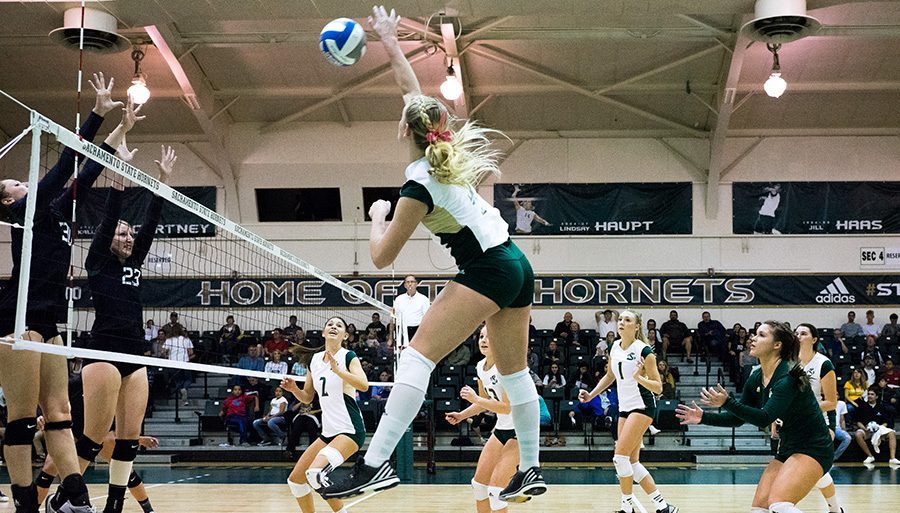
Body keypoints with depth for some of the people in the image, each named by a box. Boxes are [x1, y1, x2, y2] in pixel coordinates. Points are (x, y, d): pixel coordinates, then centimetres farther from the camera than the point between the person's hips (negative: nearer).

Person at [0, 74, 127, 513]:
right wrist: (98, 113, -6)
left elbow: (86, 173, 20)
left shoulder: (54, 212, 19)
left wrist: (121, 130, 19)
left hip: (46, 321, 9)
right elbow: (66, 164, -8)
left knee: (58, 410, 3)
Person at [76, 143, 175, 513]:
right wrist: (121, 171, -12)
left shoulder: (134, 263, 18)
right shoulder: (98, 262, 3)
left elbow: (152, 222, 15)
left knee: (129, 438, 3)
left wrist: (164, 178, 11)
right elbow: (110, 215, -6)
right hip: (104, 353, -7)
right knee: (93, 438, -9)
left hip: (135, 357, 7)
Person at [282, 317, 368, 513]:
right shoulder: (314, 359, 11)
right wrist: (294, 388, -1)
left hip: (349, 430, -8)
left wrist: (337, 370, -33)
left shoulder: (348, 356, -6)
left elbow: (364, 385, -23)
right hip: (328, 431, 8)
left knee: (316, 472, -26)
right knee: (295, 479, 8)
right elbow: (307, 398, 19)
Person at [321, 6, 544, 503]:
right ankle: (530, 471, 22)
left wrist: (378, 216, 13)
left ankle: (376, 463, -24)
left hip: (486, 271, -9)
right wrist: (390, 42, 33)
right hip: (518, 265, 9)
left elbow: (381, 257, -6)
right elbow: (413, 91, 25)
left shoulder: (421, 183, -12)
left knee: (417, 355, -15)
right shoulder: (449, 147, 8)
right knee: (514, 370, 15)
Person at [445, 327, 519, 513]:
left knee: (496, 488, -13)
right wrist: (462, 415, 8)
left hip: (520, 432, -9)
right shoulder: (481, 367, 4)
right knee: (479, 483, 11)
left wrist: (475, 398, -24)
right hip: (501, 429, 9)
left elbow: (507, 407, -26)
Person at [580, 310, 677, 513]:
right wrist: (591, 394, 13)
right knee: (631, 462, 6)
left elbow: (658, 388, -13)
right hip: (625, 407, 8)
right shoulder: (615, 348, 6)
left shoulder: (644, 351, -14)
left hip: (642, 406, -8)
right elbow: (610, 376, 23)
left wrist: (639, 377, -30)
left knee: (620, 457, -14)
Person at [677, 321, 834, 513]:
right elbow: (737, 418, 13)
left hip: (813, 448, -8)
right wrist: (704, 417, 2)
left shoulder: (788, 376, -21)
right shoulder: (756, 378, 3)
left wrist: (727, 402, -37)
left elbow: (764, 418, -30)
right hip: (787, 449, 9)